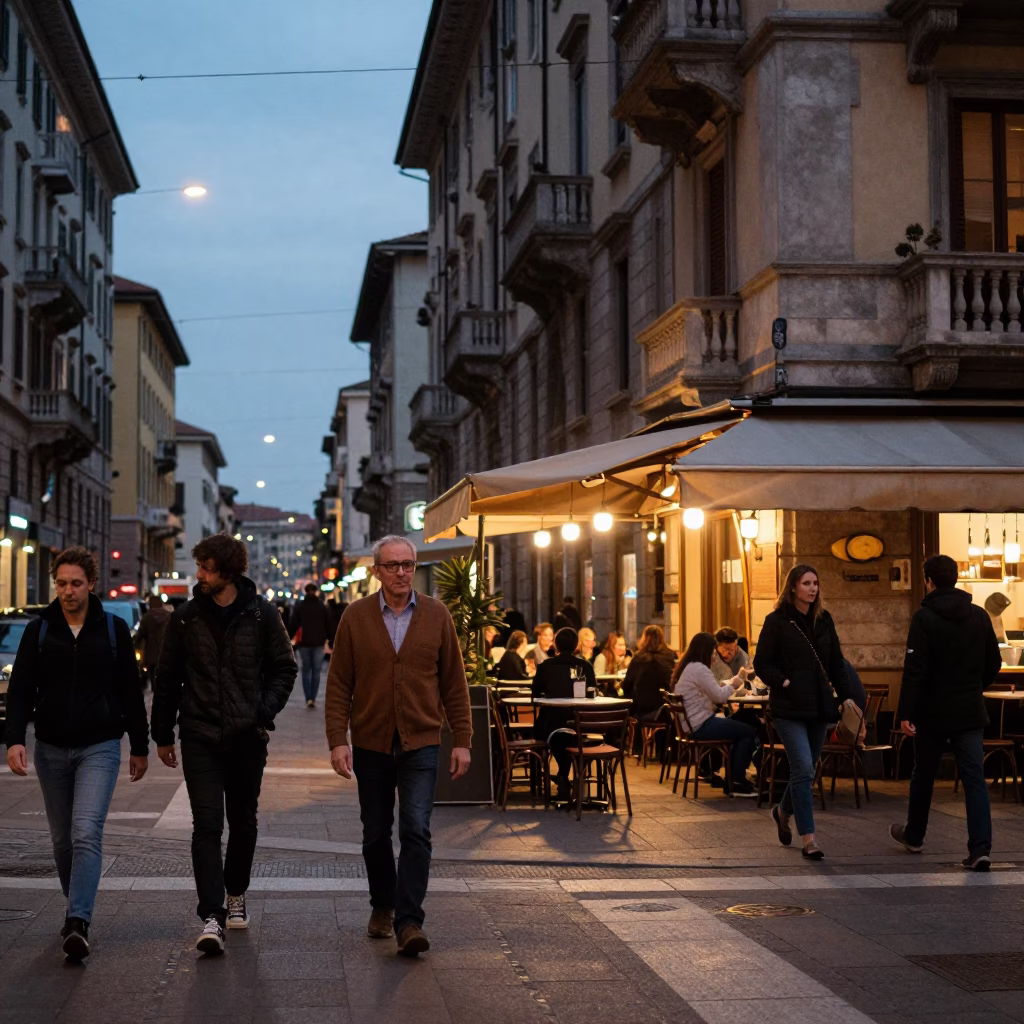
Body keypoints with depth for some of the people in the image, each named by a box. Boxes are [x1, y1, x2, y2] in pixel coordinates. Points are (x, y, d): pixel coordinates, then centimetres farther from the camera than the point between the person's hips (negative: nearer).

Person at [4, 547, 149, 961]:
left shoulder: (114, 629, 0)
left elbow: (130, 691, 6)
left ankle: (78, 923, -22)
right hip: (51, 749, 3)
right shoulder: (39, 630, 2)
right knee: (62, 839, 12)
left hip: (99, 747, -3)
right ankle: (77, 910, 28)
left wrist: (140, 747, 8)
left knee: (86, 833, -16)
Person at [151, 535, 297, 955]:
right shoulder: (186, 617, 1)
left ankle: (236, 894, 35)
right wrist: (163, 734, 9)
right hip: (200, 736, -1)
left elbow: (284, 668, 6)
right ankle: (211, 919, -14)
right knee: (207, 826, -10)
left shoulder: (261, 614, -2)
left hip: (247, 736, 1)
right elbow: (167, 678, 9)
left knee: (243, 823, 13)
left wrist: (265, 710, -9)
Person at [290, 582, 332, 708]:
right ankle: (313, 698, 1)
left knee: (306, 671, 7)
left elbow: (294, 623, -4)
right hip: (318, 642, 0)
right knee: (316, 671, 7)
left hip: (304, 642, 0)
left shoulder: (300, 606, -2)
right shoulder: (323, 607, 1)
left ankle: (308, 698, -5)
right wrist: (328, 639, 13)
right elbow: (328, 624, 4)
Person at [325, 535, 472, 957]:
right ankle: (382, 907, 31)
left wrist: (462, 740, 1)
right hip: (370, 744, 1)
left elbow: (454, 682, 5)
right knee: (376, 834, 12)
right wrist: (337, 740, -8)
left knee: (416, 830, -12)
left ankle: (409, 922, -10)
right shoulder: (356, 617, 0)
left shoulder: (436, 616, 2)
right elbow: (339, 684, 0)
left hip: (420, 743, -1)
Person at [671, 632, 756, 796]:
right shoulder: (699, 669, -17)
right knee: (750, 732, -7)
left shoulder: (686, 667, 15)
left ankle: (734, 777, 19)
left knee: (739, 725, 21)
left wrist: (733, 681, 9)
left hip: (691, 724, 11)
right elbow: (719, 696, -16)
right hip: (701, 726, -11)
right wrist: (732, 684, 2)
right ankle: (737, 783, -3)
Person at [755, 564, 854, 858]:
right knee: (803, 769, -13)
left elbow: (836, 662, 15)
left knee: (806, 768, 13)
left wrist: (844, 694, 7)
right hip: (789, 708, -5)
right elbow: (762, 664, -4)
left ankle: (783, 811, 42)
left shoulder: (824, 620, 10)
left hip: (819, 706, 6)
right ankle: (808, 839, -10)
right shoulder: (777, 621, -5)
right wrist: (783, 682, -16)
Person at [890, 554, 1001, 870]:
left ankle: (913, 835, 33)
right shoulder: (980, 616, 4)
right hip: (971, 713, 3)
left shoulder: (924, 617, -11)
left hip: (933, 713, -3)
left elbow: (915, 670, -16)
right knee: (974, 778, -2)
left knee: (923, 775, 15)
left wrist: (905, 712, -15)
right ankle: (980, 848, -14)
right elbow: (993, 664, 11)